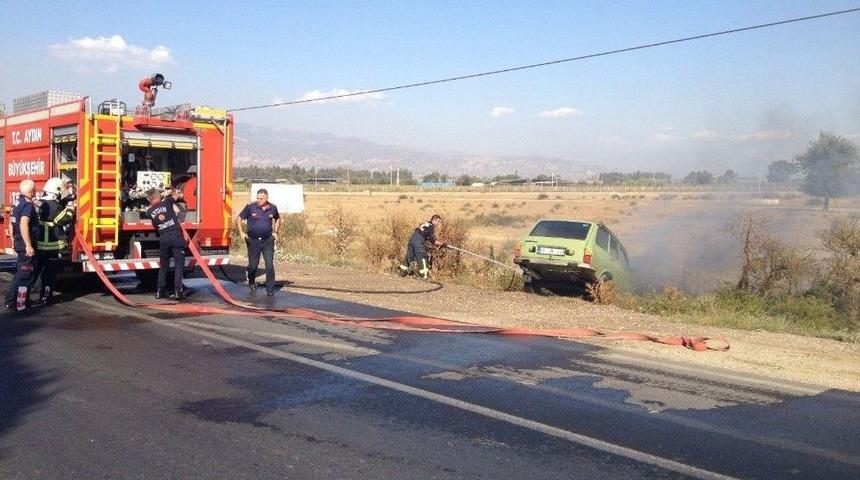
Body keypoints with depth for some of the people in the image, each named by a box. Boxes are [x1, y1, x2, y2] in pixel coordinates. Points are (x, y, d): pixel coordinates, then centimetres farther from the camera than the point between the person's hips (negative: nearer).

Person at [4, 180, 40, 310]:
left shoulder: (18, 202, 12)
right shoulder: (28, 204, -18)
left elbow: (13, 222, 20)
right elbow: (24, 225, -27)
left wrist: (14, 240, 29)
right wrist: (28, 246, -28)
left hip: (19, 242, 10)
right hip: (26, 244, -10)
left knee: (22, 272, 18)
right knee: (23, 274, -5)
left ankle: (24, 300, 26)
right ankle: (11, 302, -5)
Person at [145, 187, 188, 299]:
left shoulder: (149, 212, 10)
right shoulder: (167, 202, 5)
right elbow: (176, 195, 23)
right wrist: (172, 192, 45)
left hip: (163, 238, 3)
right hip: (176, 235, -3)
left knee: (163, 265, 15)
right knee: (179, 264, -2)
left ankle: (159, 291, 16)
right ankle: (178, 291, -8)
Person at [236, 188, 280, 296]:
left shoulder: (272, 208, 1)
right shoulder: (250, 207, -7)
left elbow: (277, 219, 22)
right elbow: (239, 219, 2)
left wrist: (275, 232, 11)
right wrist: (241, 233, -6)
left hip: (268, 241, 1)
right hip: (253, 240, -1)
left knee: (270, 265, -7)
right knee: (253, 264, 10)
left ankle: (270, 288, 0)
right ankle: (251, 282, 39)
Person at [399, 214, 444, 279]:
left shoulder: (425, 224, 19)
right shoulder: (431, 227, -7)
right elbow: (433, 240, -12)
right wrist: (441, 244, -3)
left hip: (412, 239, 9)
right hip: (418, 242, -9)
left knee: (409, 256, 18)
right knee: (422, 258, -2)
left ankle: (403, 272, 28)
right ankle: (424, 275, -1)